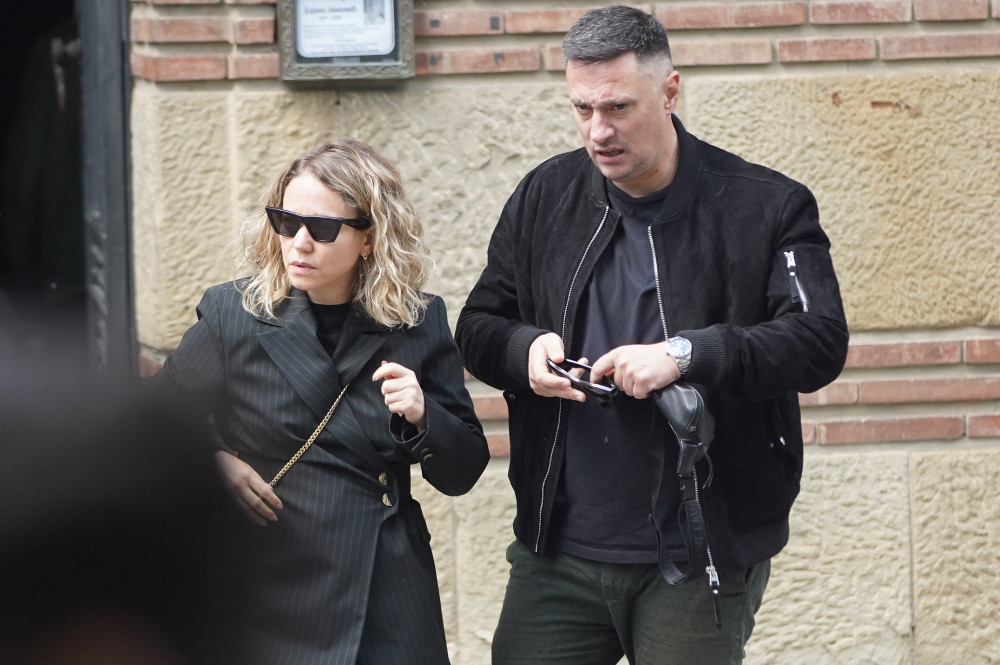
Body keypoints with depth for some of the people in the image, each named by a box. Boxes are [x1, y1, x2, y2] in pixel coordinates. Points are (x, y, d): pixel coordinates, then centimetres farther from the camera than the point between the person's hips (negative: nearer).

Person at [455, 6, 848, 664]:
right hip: (558, 554, 3)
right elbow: (477, 328, 14)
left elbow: (821, 342, -14)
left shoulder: (766, 207, -5)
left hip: (699, 563, -3)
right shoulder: (546, 197, 7)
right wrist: (525, 349, -10)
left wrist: (686, 354, -26)